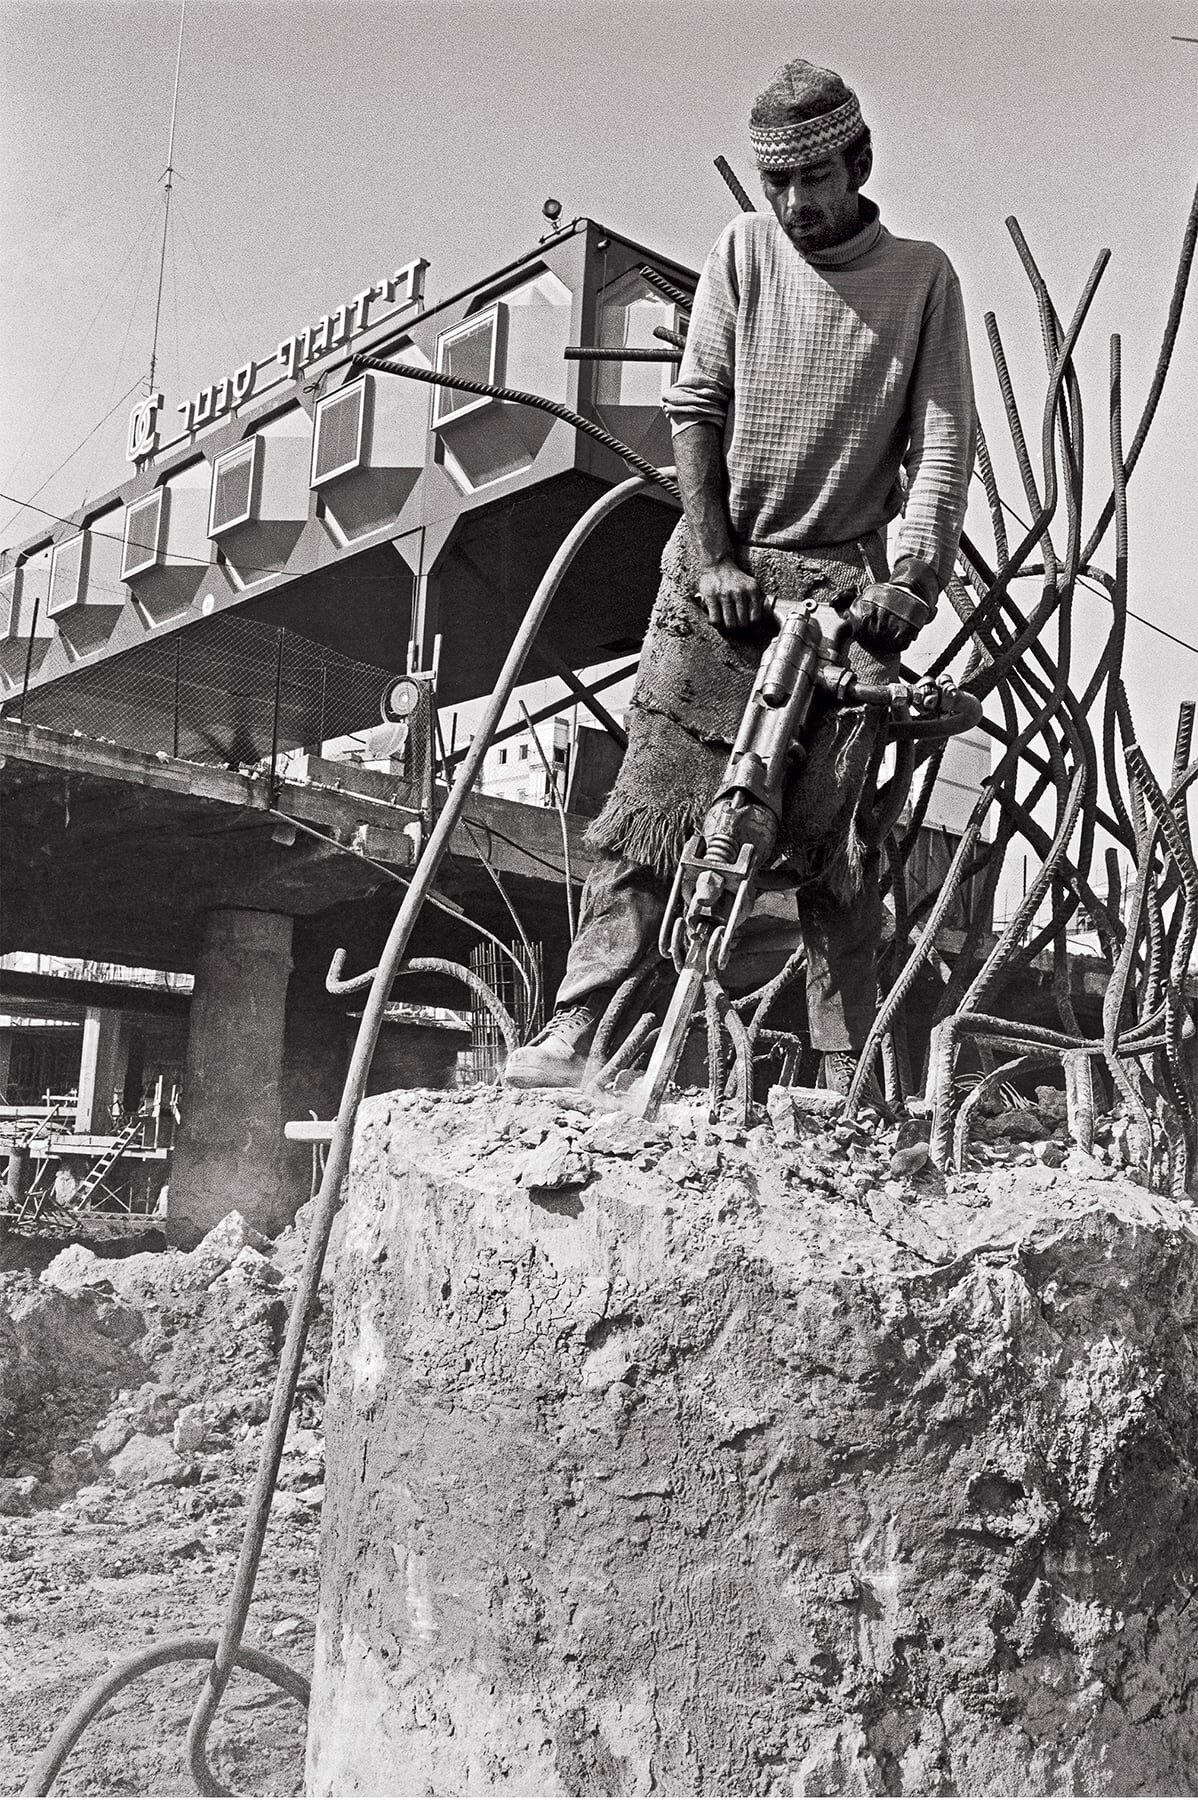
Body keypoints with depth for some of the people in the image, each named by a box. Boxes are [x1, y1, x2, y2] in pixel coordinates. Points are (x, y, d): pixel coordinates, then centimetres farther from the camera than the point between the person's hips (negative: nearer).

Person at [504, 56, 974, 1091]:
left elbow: (944, 443, 1)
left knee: (834, 836, -4)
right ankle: (574, 1032, -9)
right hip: (723, 569, 1)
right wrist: (713, 558, -6)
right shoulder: (745, 250, 9)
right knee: (654, 799, -8)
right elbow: (695, 410, 4)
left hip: (847, 581, 0)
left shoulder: (922, 277, 7)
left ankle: (849, 1078, 0)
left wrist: (911, 578, -13)